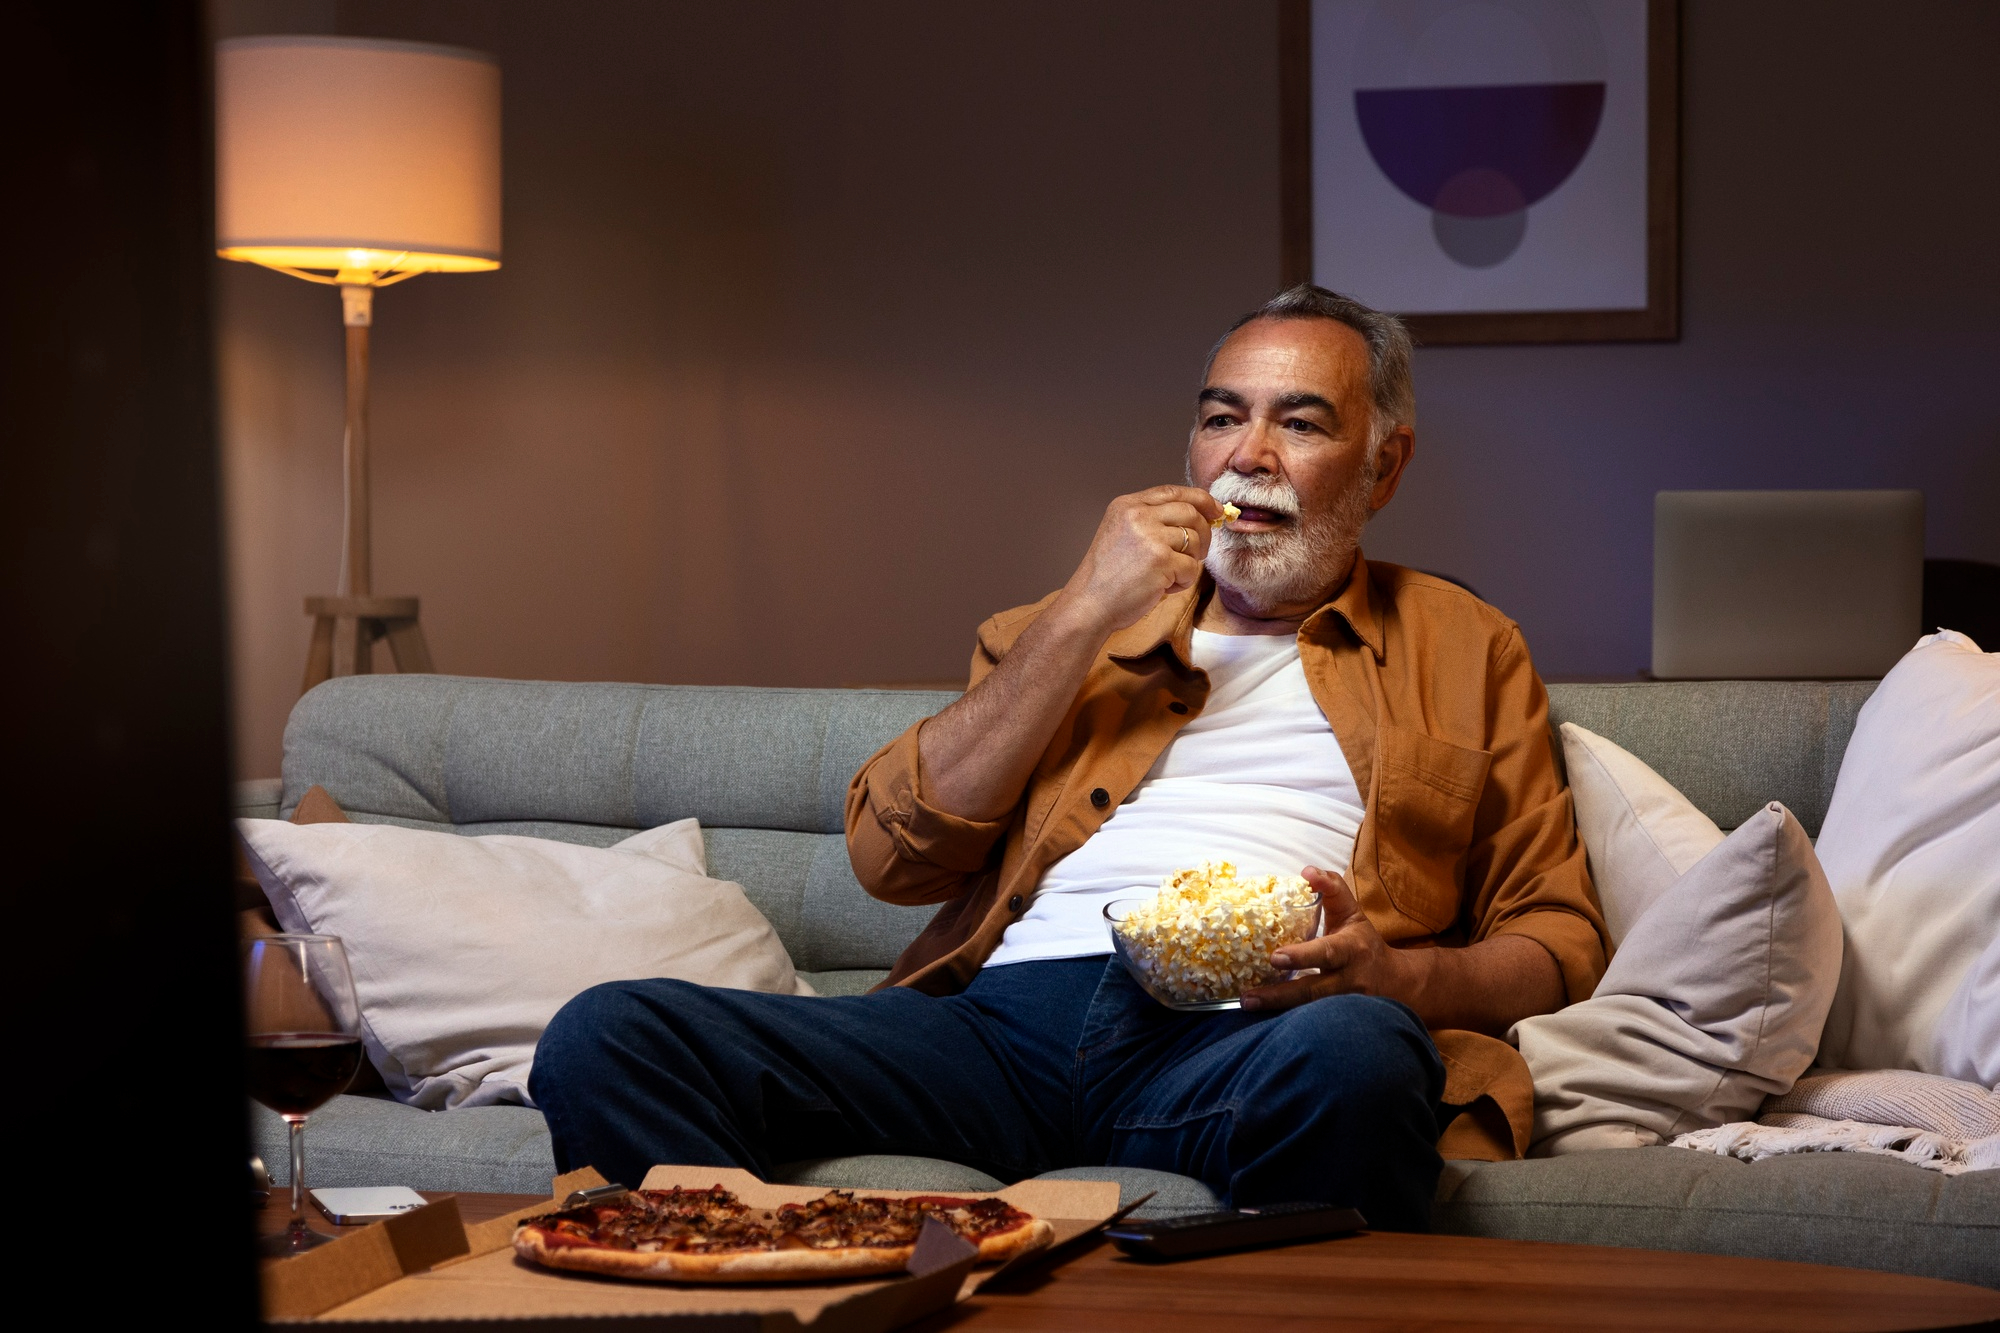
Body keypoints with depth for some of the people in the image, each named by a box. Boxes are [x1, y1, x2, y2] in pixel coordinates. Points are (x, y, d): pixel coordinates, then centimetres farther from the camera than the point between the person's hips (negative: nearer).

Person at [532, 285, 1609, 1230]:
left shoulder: (1462, 650, 25)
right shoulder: (1070, 629, 29)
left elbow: (1559, 940, 17)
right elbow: (892, 855, 13)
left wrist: (1401, 975, -7)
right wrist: (1084, 617, 7)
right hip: (1003, 1018, 3)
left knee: (1357, 1055, -43)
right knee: (608, 1038, -21)